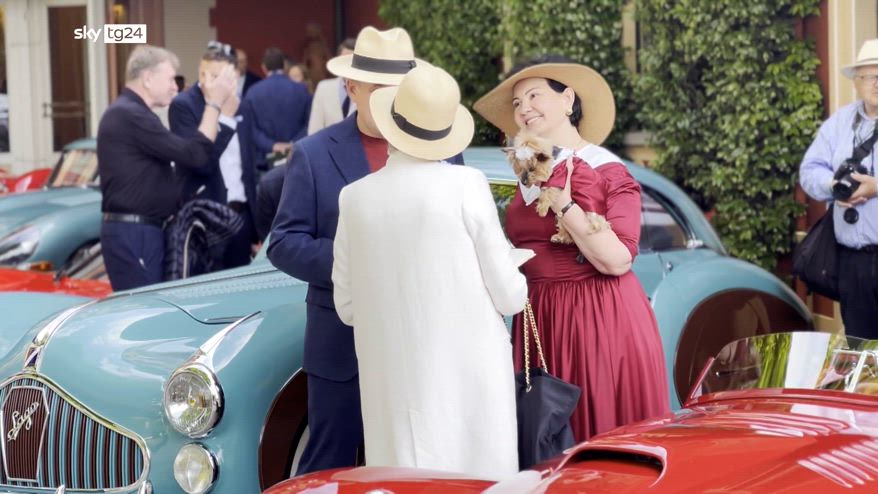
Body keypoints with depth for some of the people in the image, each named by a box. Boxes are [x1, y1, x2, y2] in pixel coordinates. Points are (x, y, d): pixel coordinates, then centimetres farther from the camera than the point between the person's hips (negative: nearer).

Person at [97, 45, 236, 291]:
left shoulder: (125, 112, 17)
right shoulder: (131, 116, -16)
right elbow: (194, 153, -18)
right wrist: (214, 103, -11)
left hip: (138, 230, 11)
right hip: (133, 233, -11)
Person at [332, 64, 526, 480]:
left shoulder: (356, 198, 1)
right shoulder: (467, 186, -8)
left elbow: (348, 308, 9)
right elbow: (508, 296, -4)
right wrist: (515, 285, 18)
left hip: (394, 385, 3)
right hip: (469, 378, -3)